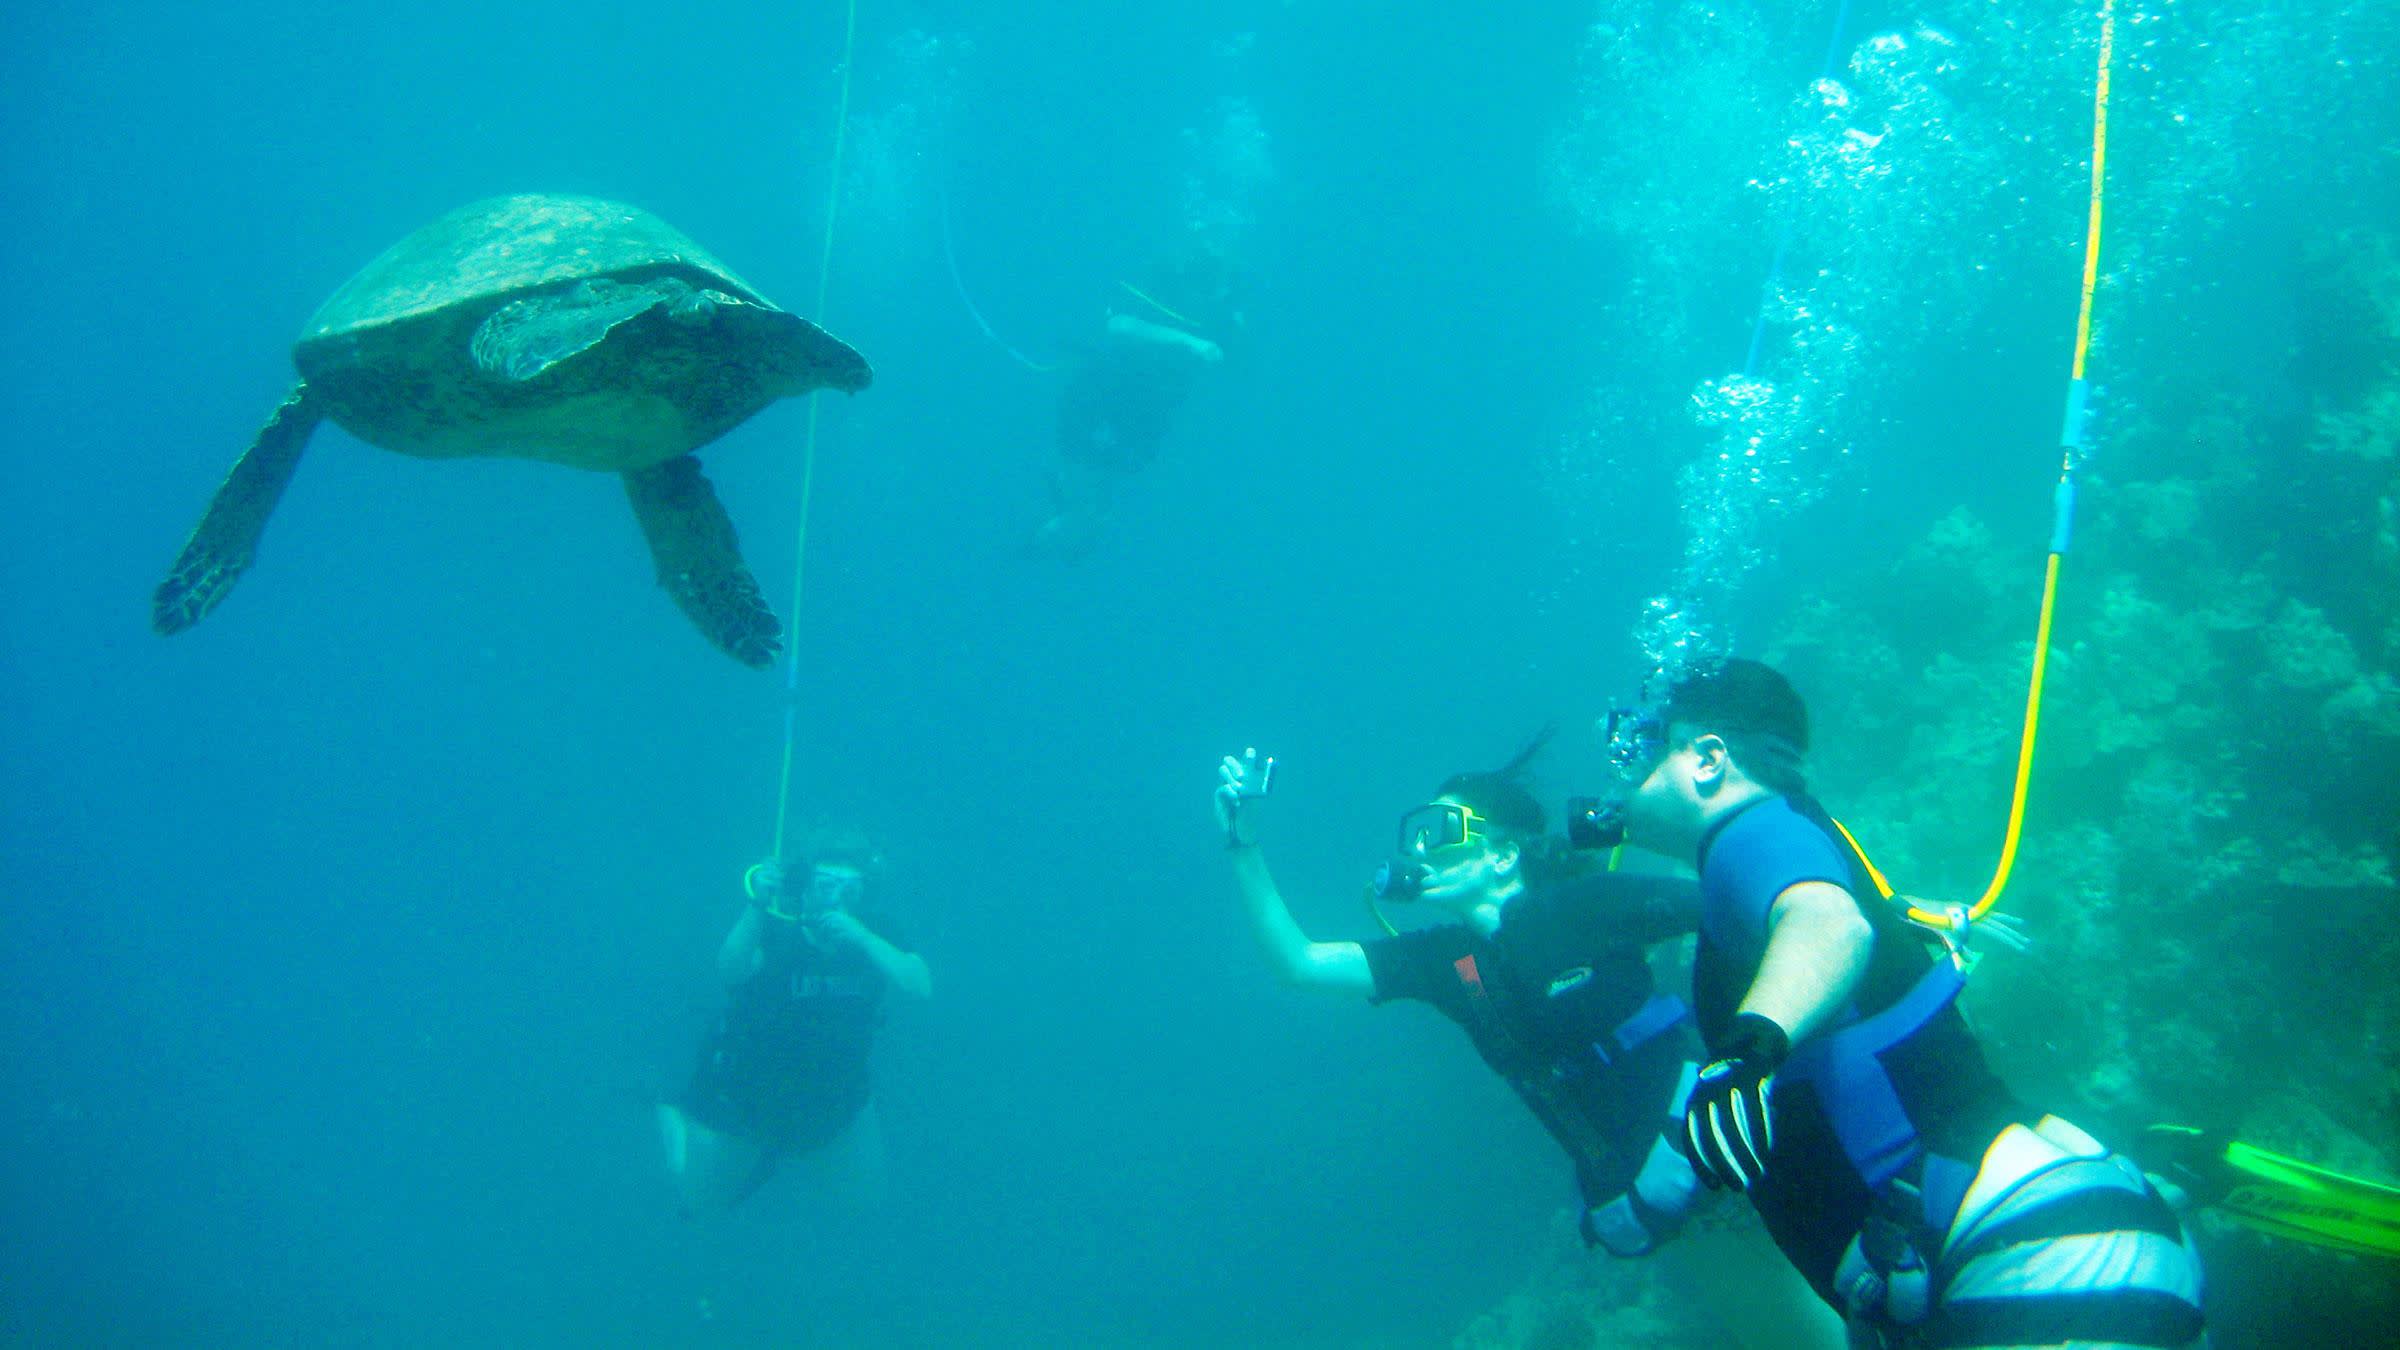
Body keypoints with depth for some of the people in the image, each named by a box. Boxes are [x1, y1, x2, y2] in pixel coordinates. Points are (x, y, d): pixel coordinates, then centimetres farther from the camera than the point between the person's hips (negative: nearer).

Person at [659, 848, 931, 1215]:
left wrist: (860, 937, -45)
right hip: (744, 1095, -3)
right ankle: (674, 1115, 38)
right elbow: (730, 972, -46)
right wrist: (757, 906, -58)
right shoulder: (775, 930, -27)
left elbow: (920, 987, -34)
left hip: (834, 1096, 3)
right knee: (703, 1204, 11)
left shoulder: (874, 935, -19)